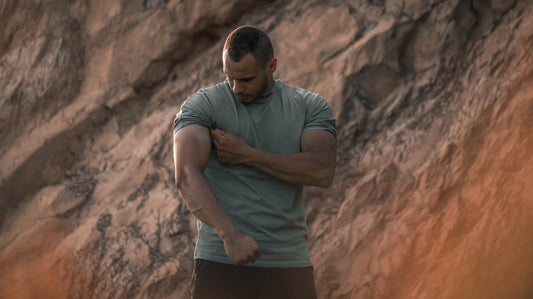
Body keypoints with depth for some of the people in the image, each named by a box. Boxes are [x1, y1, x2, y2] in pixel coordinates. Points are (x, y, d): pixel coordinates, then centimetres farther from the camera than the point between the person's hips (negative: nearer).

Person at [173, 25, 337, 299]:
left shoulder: (310, 107, 6)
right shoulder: (201, 106, -1)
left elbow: (321, 171, -11)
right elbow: (187, 176, -17)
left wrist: (246, 154, -14)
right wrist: (230, 234, -31)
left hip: (288, 266, 2)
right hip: (221, 266, -2)